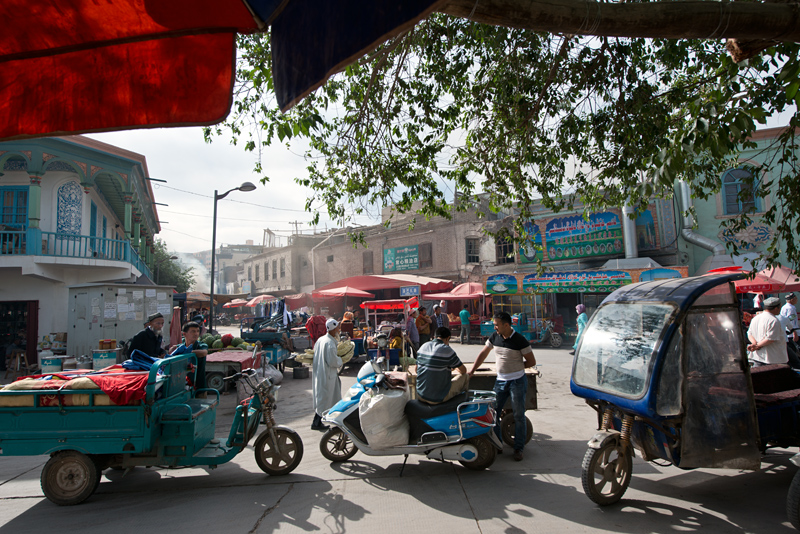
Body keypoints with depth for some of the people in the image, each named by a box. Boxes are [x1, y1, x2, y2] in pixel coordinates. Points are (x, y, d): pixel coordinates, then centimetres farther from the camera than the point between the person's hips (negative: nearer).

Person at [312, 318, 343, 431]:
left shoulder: (320, 339, 7)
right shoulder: (330, 343, -21)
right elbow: (332, 361, -24)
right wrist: (340, 360, -3)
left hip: (318, 373, 9)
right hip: (327, 375, -9)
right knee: (324, 399, 2)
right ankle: (316, 423, 10)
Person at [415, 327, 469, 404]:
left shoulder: (423, 347, 3)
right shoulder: (447, 350, -15)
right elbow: (463, 370, -1)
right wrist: (455, 367, 24)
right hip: (438, 399, -6)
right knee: (465, 376, 13)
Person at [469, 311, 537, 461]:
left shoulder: (520, 340, -14)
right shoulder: (494, 337, 1)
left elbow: (532, 361, -6)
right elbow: (483, 354, 11)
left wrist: (515, 367, -2)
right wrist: (471, 371, 9)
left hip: (517, 381, -5)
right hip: (500, 381, 5)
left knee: (519, 415, 4)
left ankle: (518, 448, 17)